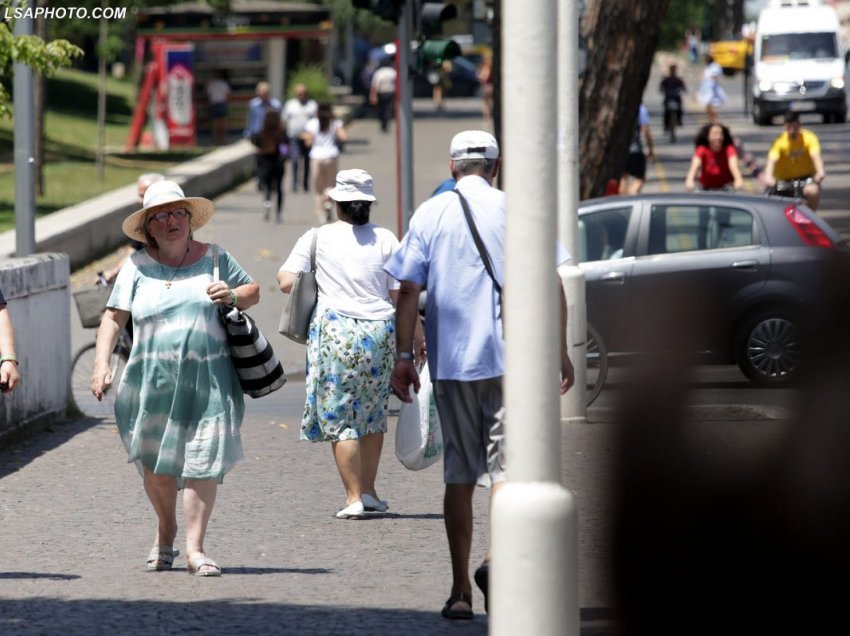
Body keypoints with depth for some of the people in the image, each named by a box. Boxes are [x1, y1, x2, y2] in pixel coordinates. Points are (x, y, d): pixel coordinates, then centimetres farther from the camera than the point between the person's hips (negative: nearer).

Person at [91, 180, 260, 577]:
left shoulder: (214, 259, 9)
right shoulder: (137, 268, 6)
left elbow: (253, 291, 19)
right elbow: (113, 317, 4)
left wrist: (233, 296, -4)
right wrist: (101, 364, -8)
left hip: (208, 382, 0)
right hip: (152, 382, 0)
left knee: (202, 462, -10)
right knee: (155, 465, 6)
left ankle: (195, 548, -7)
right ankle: (165, 531, 32)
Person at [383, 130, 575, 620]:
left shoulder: (430, 214, 4)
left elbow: (409, 291, 0)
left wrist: (404, 356, 4)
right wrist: (562, 353, 4)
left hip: (451, 360, 2)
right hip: (511, 359, -2)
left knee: (459, 474, 9)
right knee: (508, 466, 0)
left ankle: (461, 590, 11)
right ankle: (498, 558, -25)